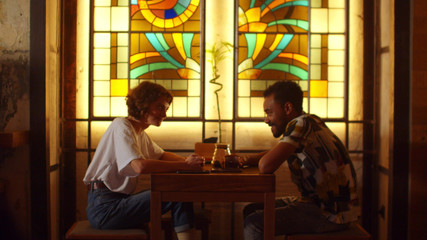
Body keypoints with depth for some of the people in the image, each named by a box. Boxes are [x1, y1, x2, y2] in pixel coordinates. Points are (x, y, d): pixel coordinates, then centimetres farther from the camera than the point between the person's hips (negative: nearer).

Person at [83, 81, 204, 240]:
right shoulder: (121, 126, -13)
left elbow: (161, 155, 26)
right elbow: (140, 166, -28)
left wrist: (188, 161, 5)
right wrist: (185, 165, -24)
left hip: (119, 200, 9)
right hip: (104, 207, -9)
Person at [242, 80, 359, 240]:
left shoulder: (302, 124, -20)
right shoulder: (307, 123, 10)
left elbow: (266, 166, -28)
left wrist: (261, 159, -4)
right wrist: (247, 159, 3)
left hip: (331, 214, -10)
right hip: (316, 201, 10)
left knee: (254, 224, -18)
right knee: (251, 210, 10)